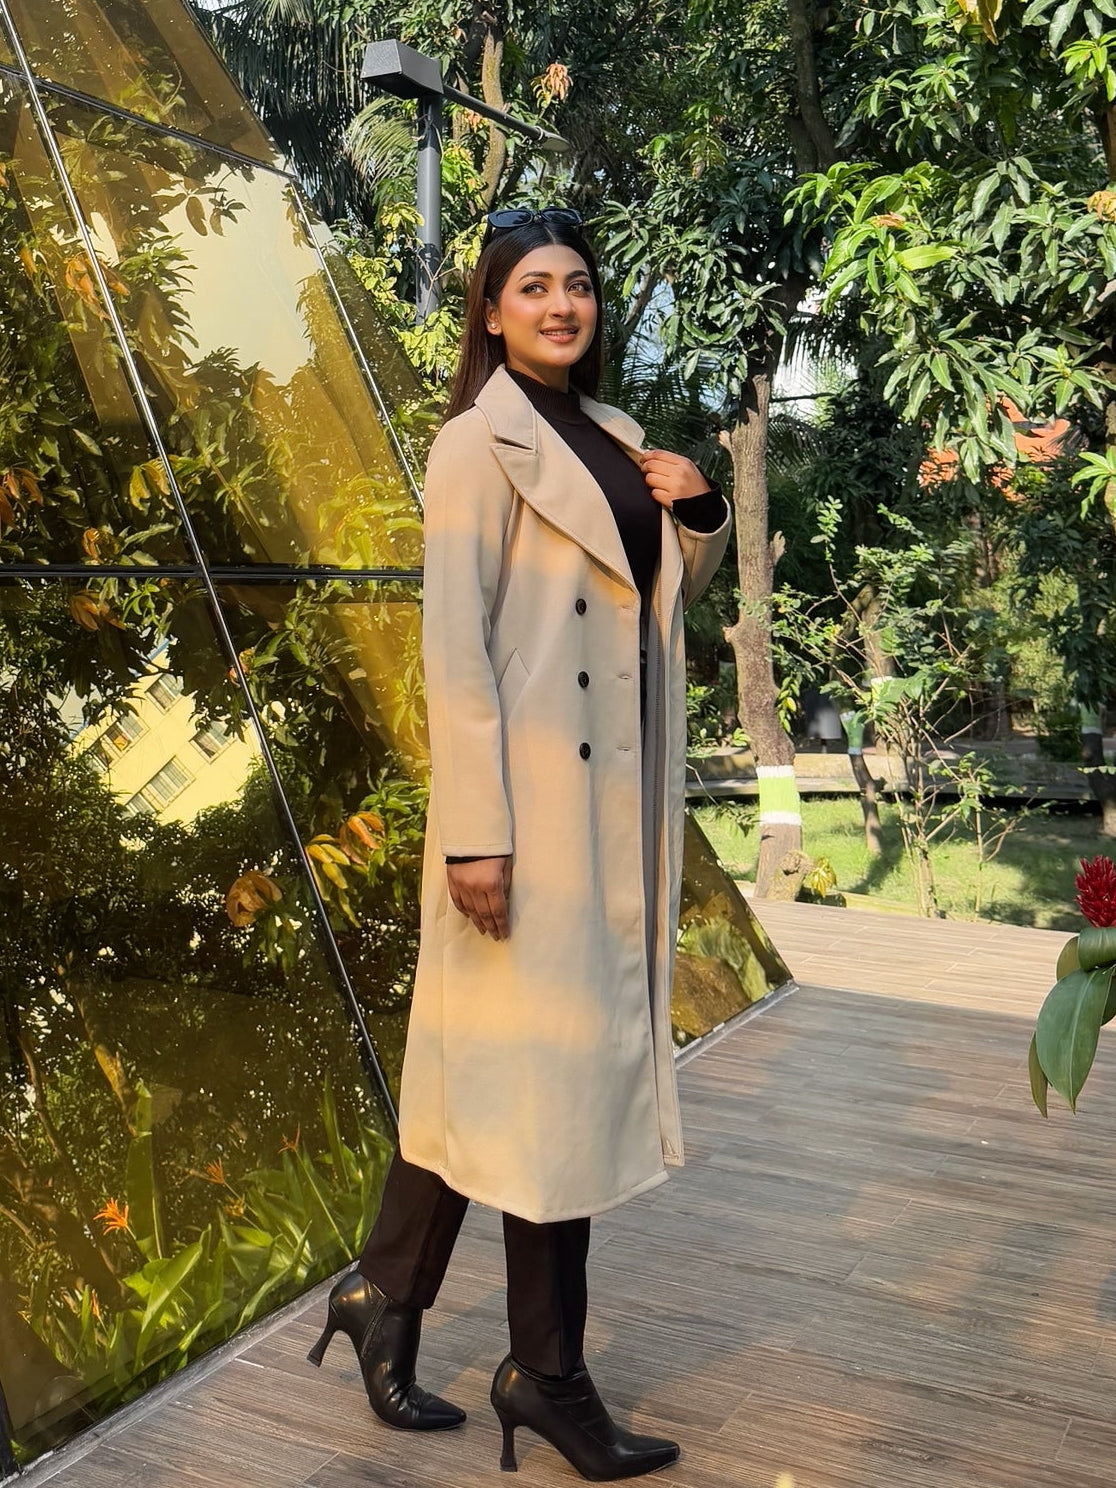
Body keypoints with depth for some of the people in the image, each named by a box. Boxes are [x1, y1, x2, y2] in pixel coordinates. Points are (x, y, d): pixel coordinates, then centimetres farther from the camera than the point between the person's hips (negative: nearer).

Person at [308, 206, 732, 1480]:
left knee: (495, 1064, 13)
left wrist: (698, 510, 5)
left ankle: (386, 1295, 29)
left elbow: (669, 591, 25)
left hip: (618, 795, 8)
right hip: (532, 794, -7)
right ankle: (547, 1370, 16)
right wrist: (476, 829, -20)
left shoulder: (616, 439, 15)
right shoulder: (479, 443, -7)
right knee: (544, 1063, 0)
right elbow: (454, 644, -14)